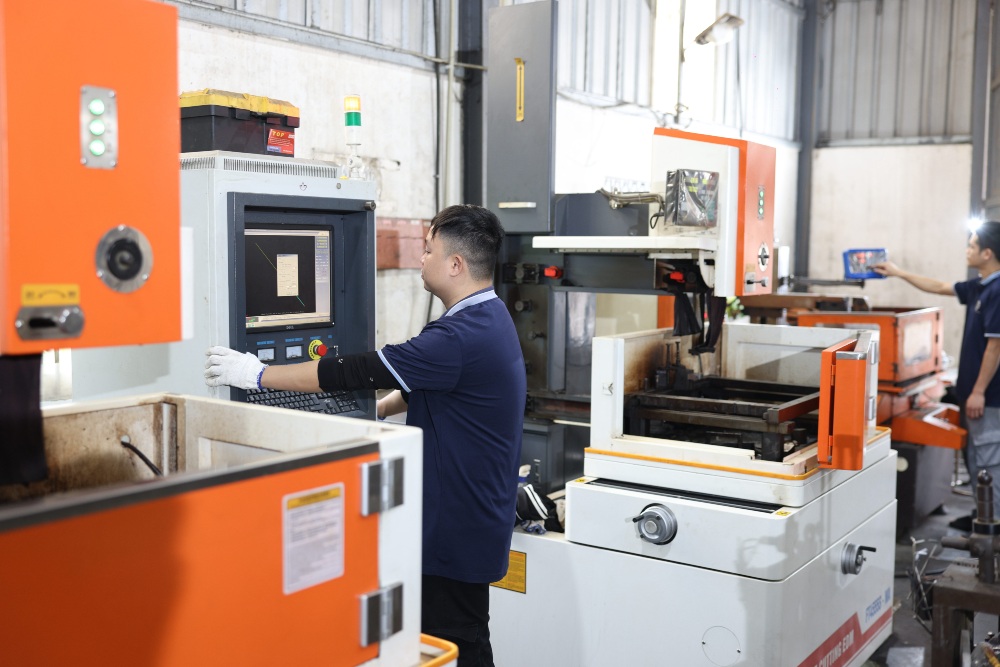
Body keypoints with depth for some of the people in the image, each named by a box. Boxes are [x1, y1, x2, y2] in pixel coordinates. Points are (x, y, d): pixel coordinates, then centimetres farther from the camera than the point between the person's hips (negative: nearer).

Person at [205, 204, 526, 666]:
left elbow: (359, 372, -24)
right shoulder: (488, 318, 8)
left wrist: (257, 375, -18)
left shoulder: (462, 337, -25)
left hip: (459, 530, -10)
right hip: (469, 521, 10)